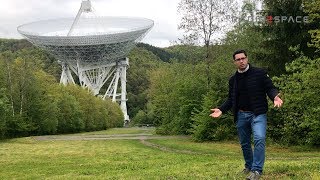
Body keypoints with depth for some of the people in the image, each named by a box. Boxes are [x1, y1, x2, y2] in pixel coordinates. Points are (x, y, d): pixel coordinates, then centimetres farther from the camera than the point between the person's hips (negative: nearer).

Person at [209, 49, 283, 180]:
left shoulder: (260, 73, -3)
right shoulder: (233, 80, 11)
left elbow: (270, 88, -4)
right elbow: (231, 99, 17)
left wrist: (275, 97, -26)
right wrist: (221, 110, 2)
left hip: (258, 114, -4)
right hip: (241, 115, 5)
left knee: (259, 139, -23)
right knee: (244, 143, 12)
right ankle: (248, 166, 33)